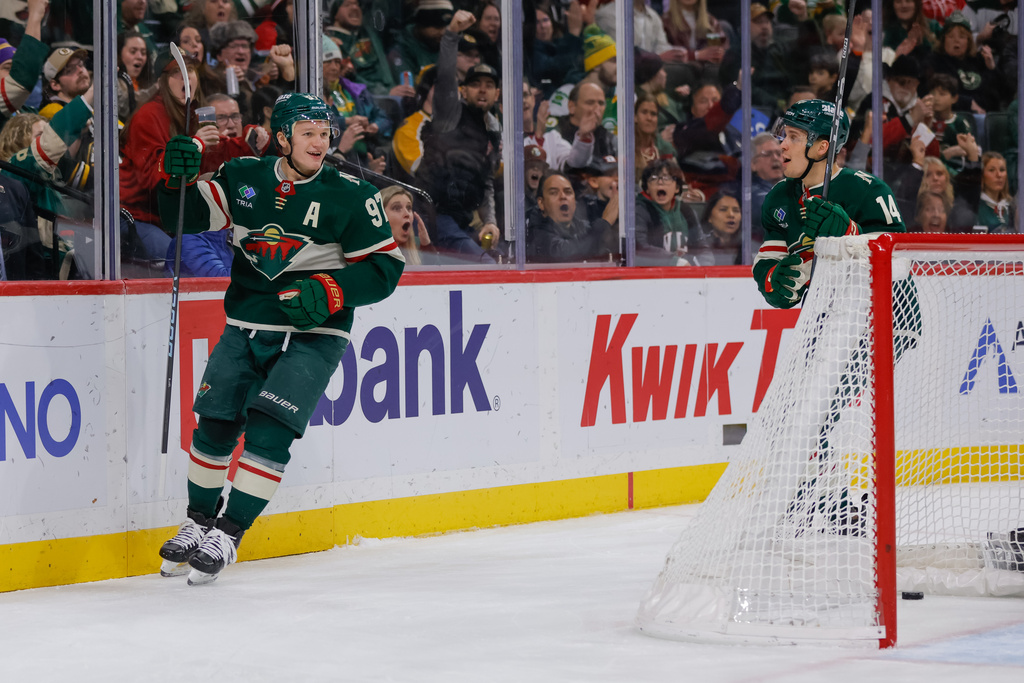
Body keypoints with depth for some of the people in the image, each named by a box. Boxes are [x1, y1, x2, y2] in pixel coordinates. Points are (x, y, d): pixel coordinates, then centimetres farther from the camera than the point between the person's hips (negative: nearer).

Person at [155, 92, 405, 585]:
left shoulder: (351, 197, -8)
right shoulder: (243, 179, 1)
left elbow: (386, 267, -8)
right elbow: (184, 218, 2)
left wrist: (329, 291, -22)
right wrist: (177, 176, -18)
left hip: (313, 335, -3)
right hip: (245, 328, 3)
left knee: (269, 429, -16)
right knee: (215, 425, 0)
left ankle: (228, 535, -6)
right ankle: (198, 522, 23)